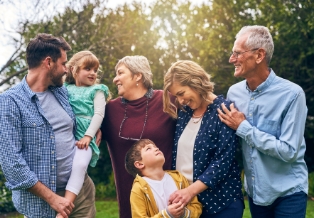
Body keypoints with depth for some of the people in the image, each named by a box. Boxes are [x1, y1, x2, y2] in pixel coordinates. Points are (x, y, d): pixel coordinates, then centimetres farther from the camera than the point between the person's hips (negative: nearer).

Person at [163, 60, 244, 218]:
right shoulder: (184, 112, 8)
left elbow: (223, 161, -18)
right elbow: (177, 154, 12)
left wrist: (191, 190, -22)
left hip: (220, 201, -6)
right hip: (184, 200, 6)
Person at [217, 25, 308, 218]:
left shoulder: (291, 94, -18)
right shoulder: (234, 92, -2)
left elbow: (289, 151, -23)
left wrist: (243, 127, -20)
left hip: (287, 192, -5)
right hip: (254, 191, 5)